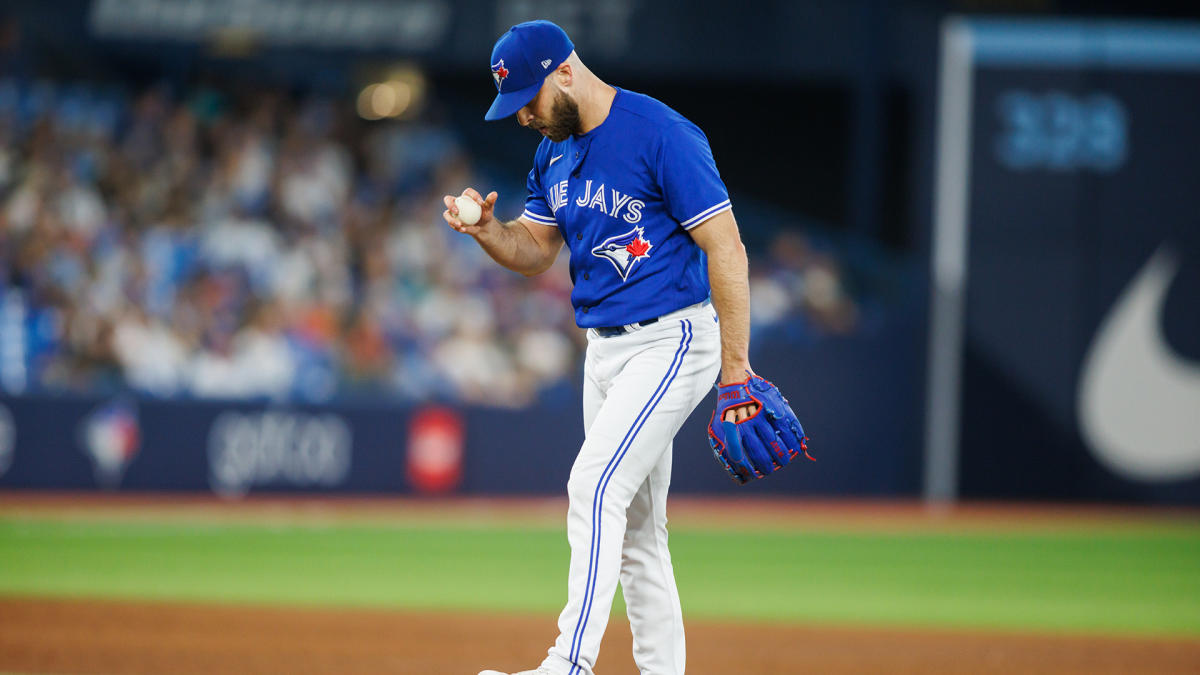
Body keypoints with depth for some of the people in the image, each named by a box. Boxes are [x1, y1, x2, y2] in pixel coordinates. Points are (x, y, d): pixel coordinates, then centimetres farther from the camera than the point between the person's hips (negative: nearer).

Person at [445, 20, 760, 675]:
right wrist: (485, 229, -7)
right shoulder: (554, 151, 8)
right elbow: (534, 250, 17)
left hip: (673, 340, -9)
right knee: (633, 524, 10)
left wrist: (736, 363, -19)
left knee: (595, 484, -21)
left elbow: (725, 246, -17)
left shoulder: (662, 135, -17)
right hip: (605, 346, 9)